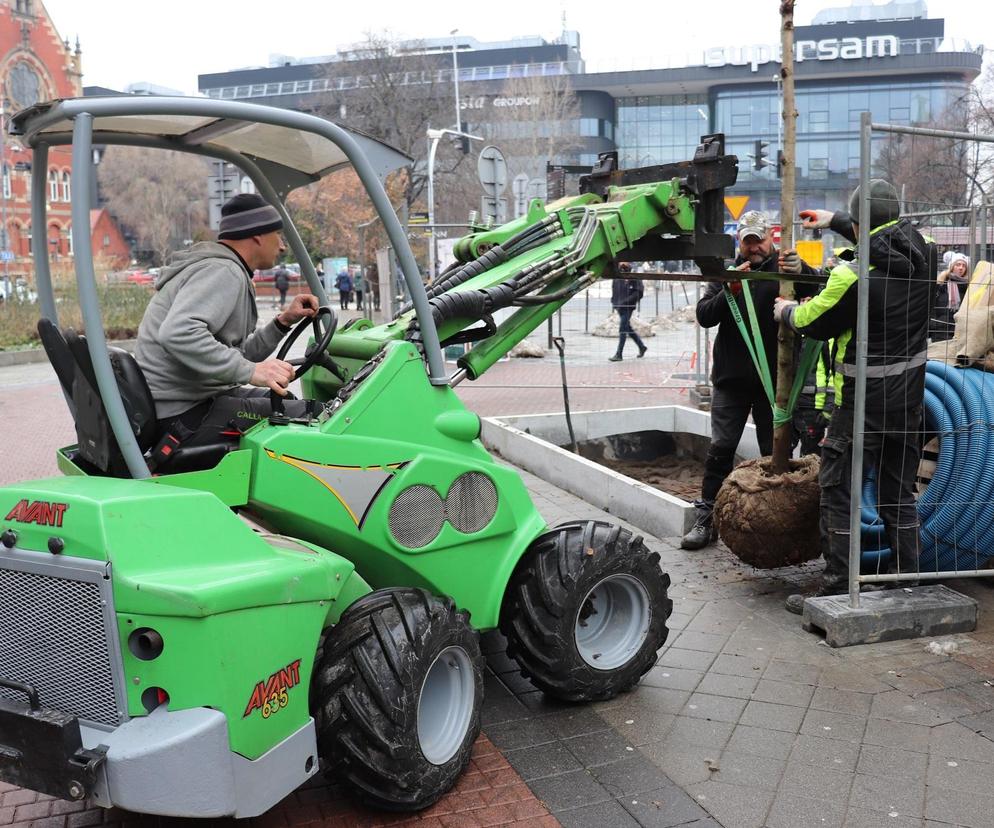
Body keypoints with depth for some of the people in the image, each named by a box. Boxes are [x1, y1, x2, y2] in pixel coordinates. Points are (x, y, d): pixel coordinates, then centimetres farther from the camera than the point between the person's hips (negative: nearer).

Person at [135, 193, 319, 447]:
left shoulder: (224, 270, 20)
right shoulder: (223, 271, -14)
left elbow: (237, 354, 18)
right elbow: (178, 333, -32)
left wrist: (283, 322, 11)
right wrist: (250, 371, -33)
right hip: (185, 414, -11)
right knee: (309, 415, -17)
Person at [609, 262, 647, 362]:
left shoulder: (634, 279, -9)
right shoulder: (617, 278, 12)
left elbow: (639, 292, -14)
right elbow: (614, 291, 25)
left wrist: (625, 301, -20)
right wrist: (614, 301, 8)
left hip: (628, 308, -8)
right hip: (619, 307, 8)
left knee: (623, 330, -11)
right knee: (628, 329, 16)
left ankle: (618, 354, -10)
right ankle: (642, 347, 32)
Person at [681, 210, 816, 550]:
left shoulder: (786, 268, -1)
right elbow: (704, 316, -3)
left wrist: (800, 272, -39)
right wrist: (730, 290, -19)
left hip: (773, 379, -2)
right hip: (731, 378, 2)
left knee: (775, 451, 7)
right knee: (720, 449, 3)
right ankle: (706, 518, 10)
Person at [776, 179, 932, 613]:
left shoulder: (854, 275, -21)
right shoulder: (916, 247, 0)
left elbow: (816, 321, -6)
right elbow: (881, 237, 24)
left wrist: (787, 311, 15)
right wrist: (833, 220, 33)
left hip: (864, 400, -7)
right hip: (910, 396, 7)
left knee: (838, 491, 3)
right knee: (899, 491, 16)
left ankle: (836, 589, 6)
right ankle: (908, 582, 25)